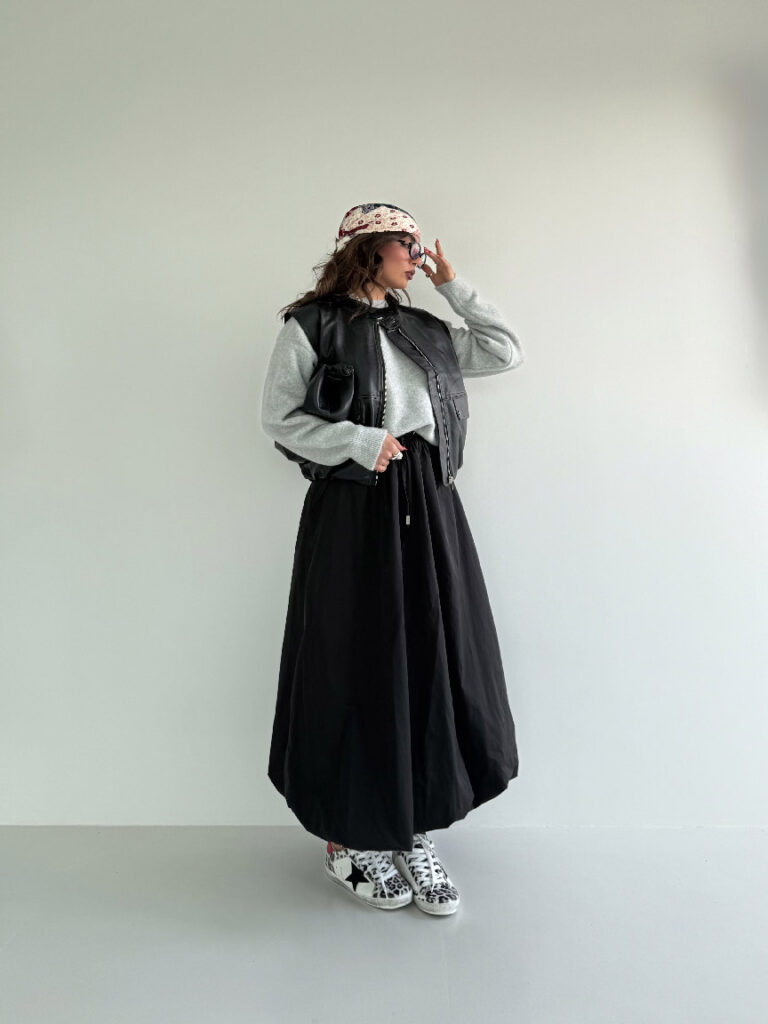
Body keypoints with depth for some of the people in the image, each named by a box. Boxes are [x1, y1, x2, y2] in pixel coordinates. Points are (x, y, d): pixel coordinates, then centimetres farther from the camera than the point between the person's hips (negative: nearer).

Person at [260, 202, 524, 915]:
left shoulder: (425, 331, 18)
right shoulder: (311, 326, 2)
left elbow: (506, 353, 18)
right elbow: (278, 417, -3)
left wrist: (452, 284, 18)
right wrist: (361, 441, -12)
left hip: (428, 509, 6)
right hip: (351, 512, -5)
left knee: (434, 664, 5)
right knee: (356, 669, 1)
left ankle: (414, 832, 21)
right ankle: (345, 840, 20)